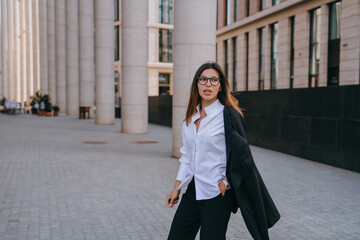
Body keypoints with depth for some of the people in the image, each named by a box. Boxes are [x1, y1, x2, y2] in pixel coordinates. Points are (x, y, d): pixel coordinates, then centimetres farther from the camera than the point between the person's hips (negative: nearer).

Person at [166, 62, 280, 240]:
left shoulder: (228, 114, -9)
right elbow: (186, 156, 13)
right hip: (193, 191, 6)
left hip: (217, 193, -6)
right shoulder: (191, 117, 9)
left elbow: (241, 156, -9)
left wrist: (224, 182, -11)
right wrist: (177, 188, 10)